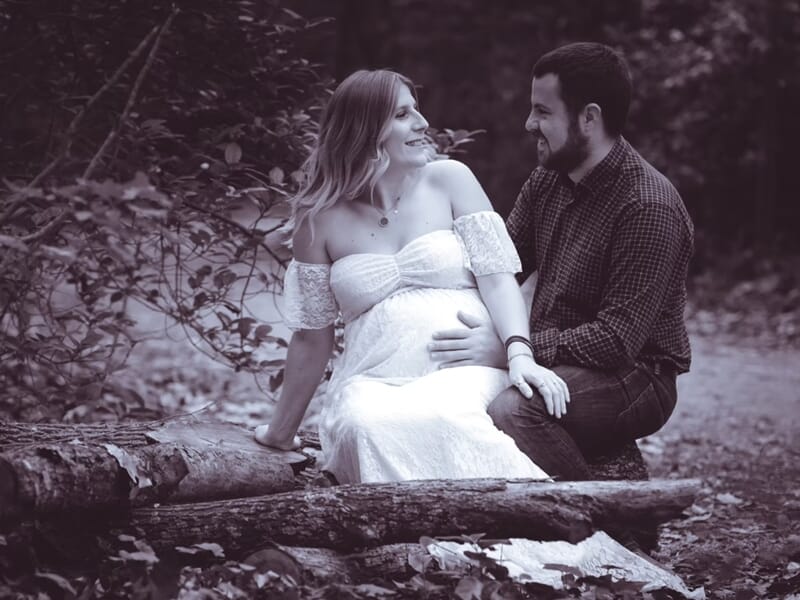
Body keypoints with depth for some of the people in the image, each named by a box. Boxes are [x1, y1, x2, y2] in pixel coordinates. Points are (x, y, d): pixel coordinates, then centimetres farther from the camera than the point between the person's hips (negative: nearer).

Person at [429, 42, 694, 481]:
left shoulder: (648, 209, -19)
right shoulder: (547, 180, 7)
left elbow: (617, 339, -23)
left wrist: (507, 349, -28)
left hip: (631, 377, -8)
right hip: (547, 363, 8)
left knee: (509, 410, -33)